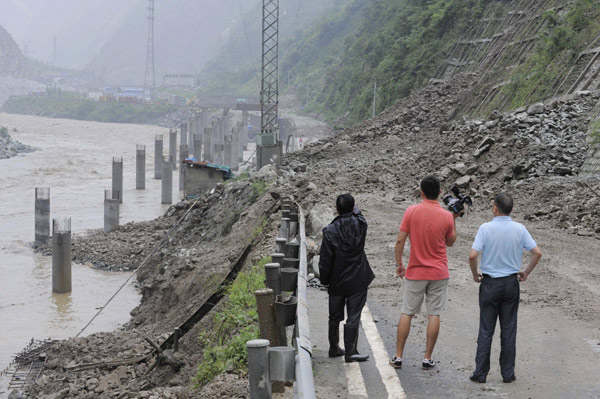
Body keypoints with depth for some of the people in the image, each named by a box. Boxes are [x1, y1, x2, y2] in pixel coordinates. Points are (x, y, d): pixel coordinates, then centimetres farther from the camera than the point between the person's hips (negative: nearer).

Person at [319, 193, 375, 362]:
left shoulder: (330, 231, -13)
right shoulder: (360, 224, -9)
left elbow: (325, 260, -10)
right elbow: (357, 214, 19)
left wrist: (324, 279, 3)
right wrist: (353, 210, 37)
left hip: (336, 282, 0)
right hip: (357, 281, 0)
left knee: (335, 317, 14)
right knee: (353, 317, 1)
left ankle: (334, 348, 26)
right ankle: (351, 352, 0)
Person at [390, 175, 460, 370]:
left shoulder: (411, 211, -8)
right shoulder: (447, 216, -6)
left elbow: (400, 240, -8)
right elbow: (450, 242, 9)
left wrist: (399, 264, 4)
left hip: (415, 273, 0)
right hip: (438, 273, 0)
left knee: (406, 314, 8)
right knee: (434, 315, 5)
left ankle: (398, 357, 10)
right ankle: (428, 358, 7)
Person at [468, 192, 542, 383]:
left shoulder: (486, 228, -13)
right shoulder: (519, 229, -4)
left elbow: (473, 255, -20)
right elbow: (537, 253, -4)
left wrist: (475, 274, -2)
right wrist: (526, 273, 10)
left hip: (490, 283, -2)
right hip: (511, 283, 2)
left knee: (486, 330, 6)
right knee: (509, 330, 9)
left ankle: (480, 373, 8)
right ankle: (508, 373, 12)